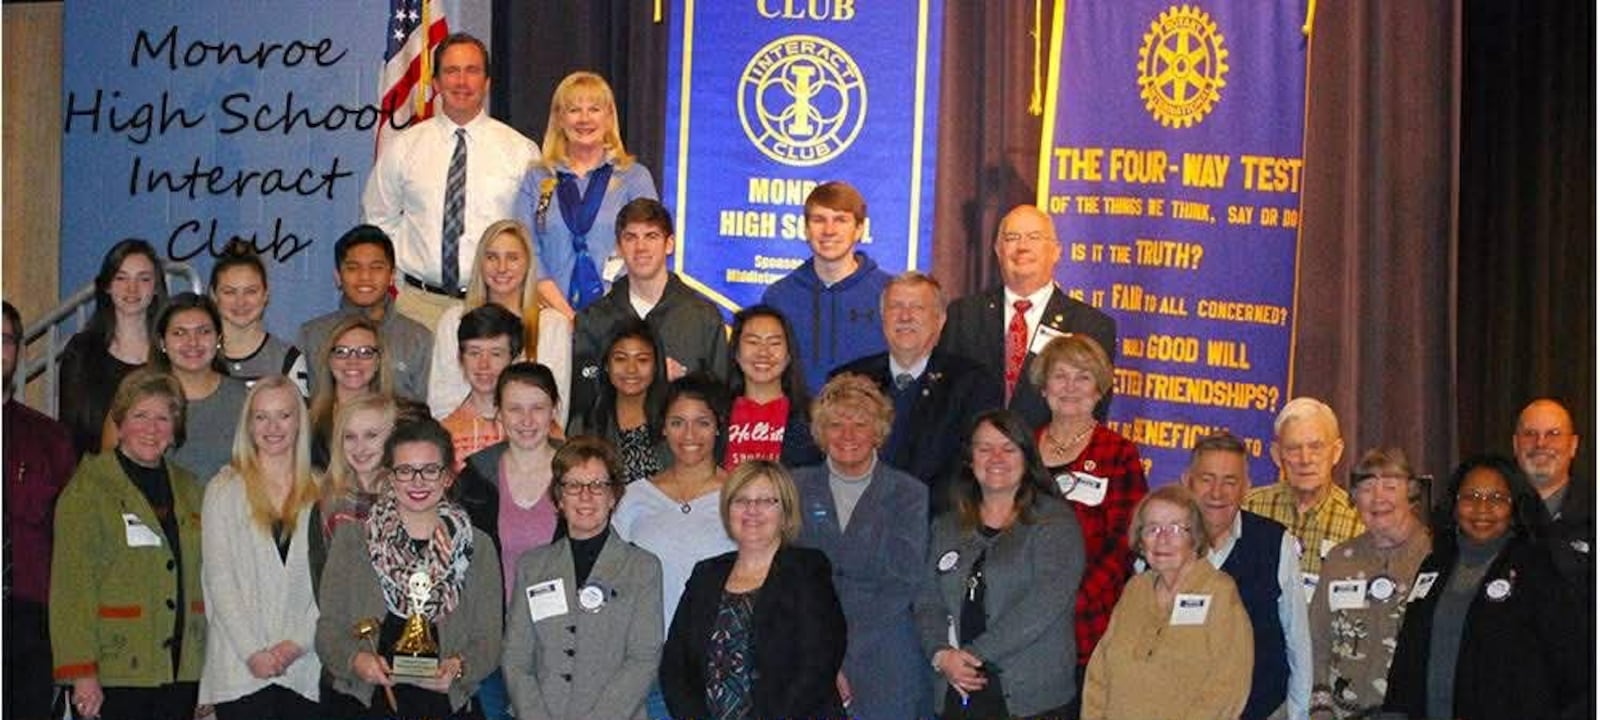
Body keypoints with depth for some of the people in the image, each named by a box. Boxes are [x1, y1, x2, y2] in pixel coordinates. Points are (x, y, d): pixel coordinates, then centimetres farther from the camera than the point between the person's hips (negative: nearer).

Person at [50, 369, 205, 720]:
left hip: (181, 676, 5)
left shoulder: (189, 487, 15)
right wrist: (82, 672, -16)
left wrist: (209, 672, 11)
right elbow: (72, 585, -8)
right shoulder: (88, 487, -2)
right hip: (113, 677, -5)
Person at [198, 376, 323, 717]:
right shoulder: (225, 489, 7)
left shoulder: (321, 493, 10)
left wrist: (298, 642, -8)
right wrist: (253, 651, -9)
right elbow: (218, 578, 0)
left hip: (305, 668, 1)